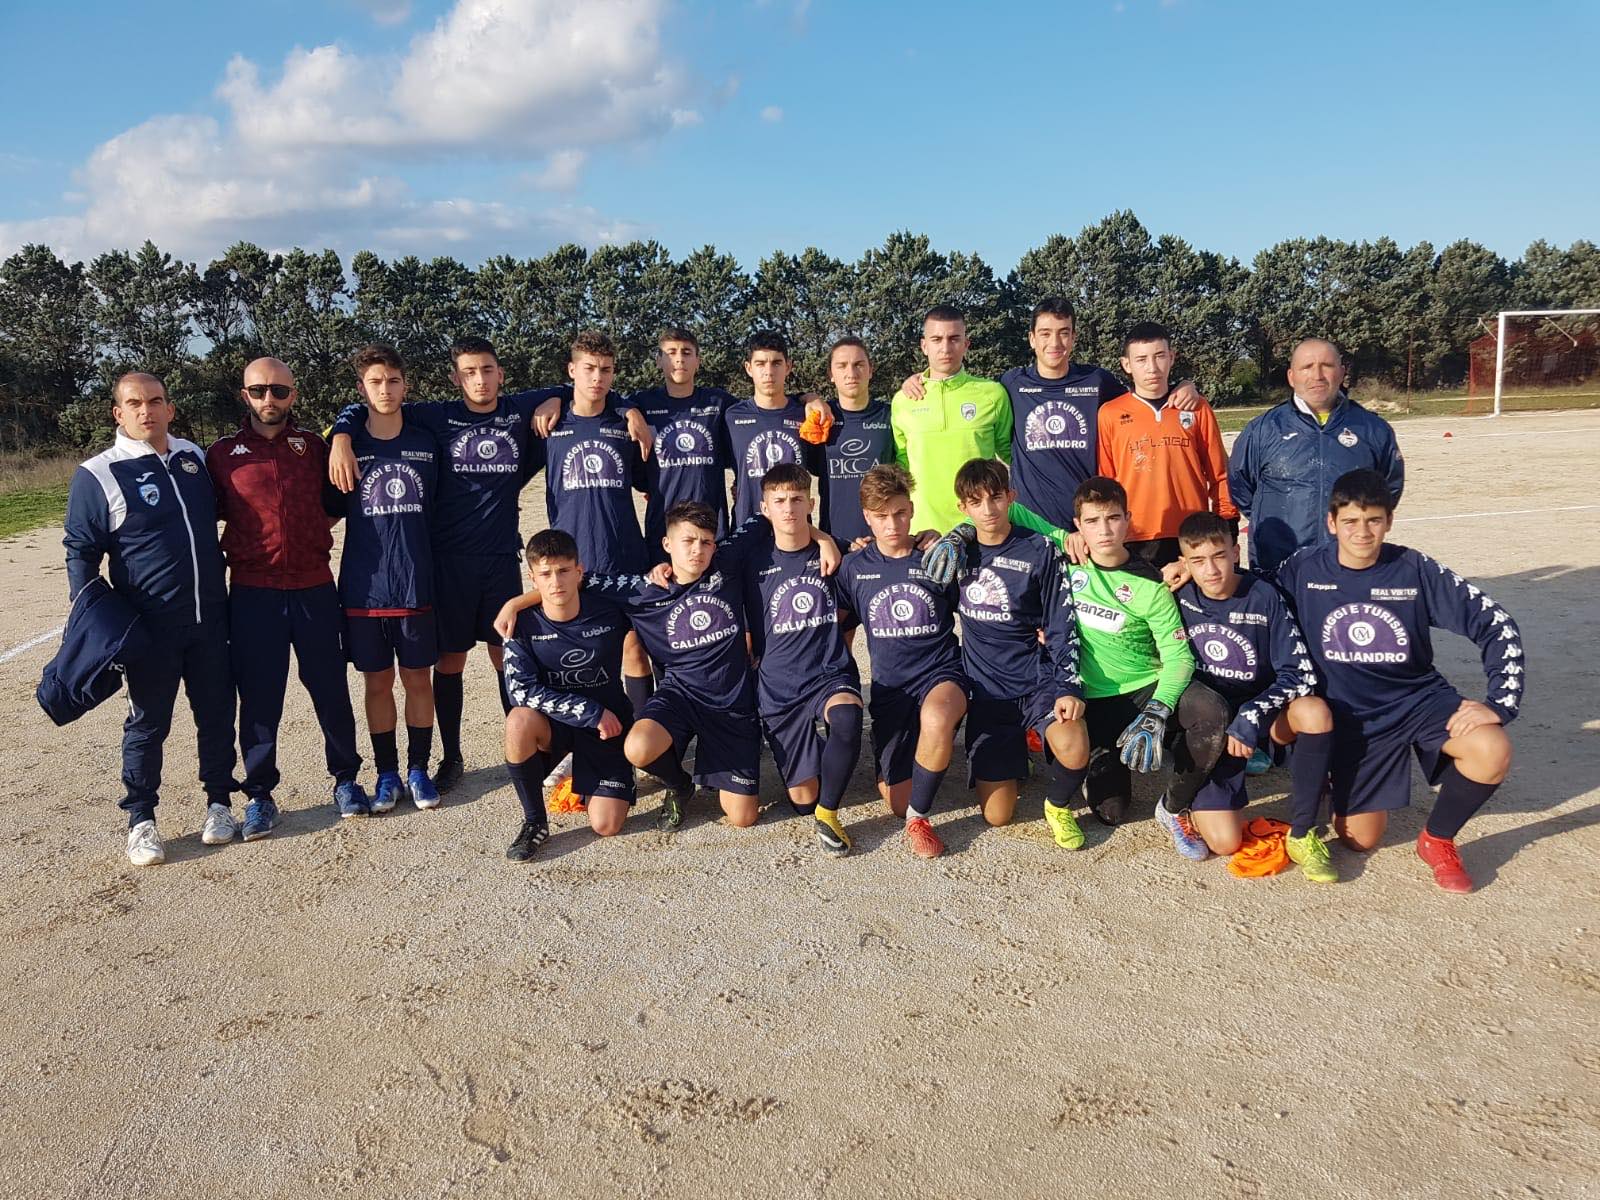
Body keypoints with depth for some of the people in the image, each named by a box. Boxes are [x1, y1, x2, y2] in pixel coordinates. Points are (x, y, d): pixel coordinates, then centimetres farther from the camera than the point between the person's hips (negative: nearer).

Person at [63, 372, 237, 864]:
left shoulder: (195, 458, 8)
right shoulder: (98, 475, -5)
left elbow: (220, 513, 25)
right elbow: (81, 552, -2)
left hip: (211, 619, 4)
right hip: (150, 628, -4)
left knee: (217, 713, 10)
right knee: (148, 722, 6)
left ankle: (218, 804, 25)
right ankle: (141, 822, 18)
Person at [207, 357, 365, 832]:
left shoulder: (314, 447, 7)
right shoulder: (223, 453, 3)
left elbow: (334, 506, 19)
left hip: (315, 588, 1)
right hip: (252, 592, -1)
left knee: (331, 688, 7)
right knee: (259, 697, 4)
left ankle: (346, 779, 23)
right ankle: (259, 794, 17)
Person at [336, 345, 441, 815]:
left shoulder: (426, 443, 4)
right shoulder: (347, 445, 1)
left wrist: (434, 563, 7)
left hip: (417, 585, 1)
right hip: (364, 587, 0)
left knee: (418, 678, 8)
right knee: (377, 682, 9)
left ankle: (418, 770, 21)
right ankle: (387, 774, 21)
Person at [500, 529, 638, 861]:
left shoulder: (608, 610, -13)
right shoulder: (523, 623, -14)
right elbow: (521, 690, -23)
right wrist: (590, 712, -25)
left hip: (607, 724, 0)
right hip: (553, 722, 0)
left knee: (606, 826, -13)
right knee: (520, 719, -37)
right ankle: (534, 822, -14)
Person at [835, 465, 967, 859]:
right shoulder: (854, 567, 4)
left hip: (942, 674, -2)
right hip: (889, 686, 2)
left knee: (935, 717, -40)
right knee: (899, 803, -4)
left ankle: (919, 817, -18)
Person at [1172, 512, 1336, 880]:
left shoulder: (1264, 597, -11)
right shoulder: (1179, 596, -6)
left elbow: (1299, 674, -15)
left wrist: (1252, 716, -27)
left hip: (1261, 717, 1)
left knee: (1315, 711, -36)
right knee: (1225, 842, -17)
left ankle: (1302, 834, -18)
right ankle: (1186, 801, 19)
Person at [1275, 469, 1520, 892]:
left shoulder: (1415, 569, -12)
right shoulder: (1303, 569, -10)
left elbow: (1497, 625, -11)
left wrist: (1499, 704, -20)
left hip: (1420, 697, 0)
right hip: (1352, 715, 0)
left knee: (1492, 752, -30)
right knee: (1359, 838, -1)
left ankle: (1437, 840, -1)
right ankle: (1336, 775, 34)